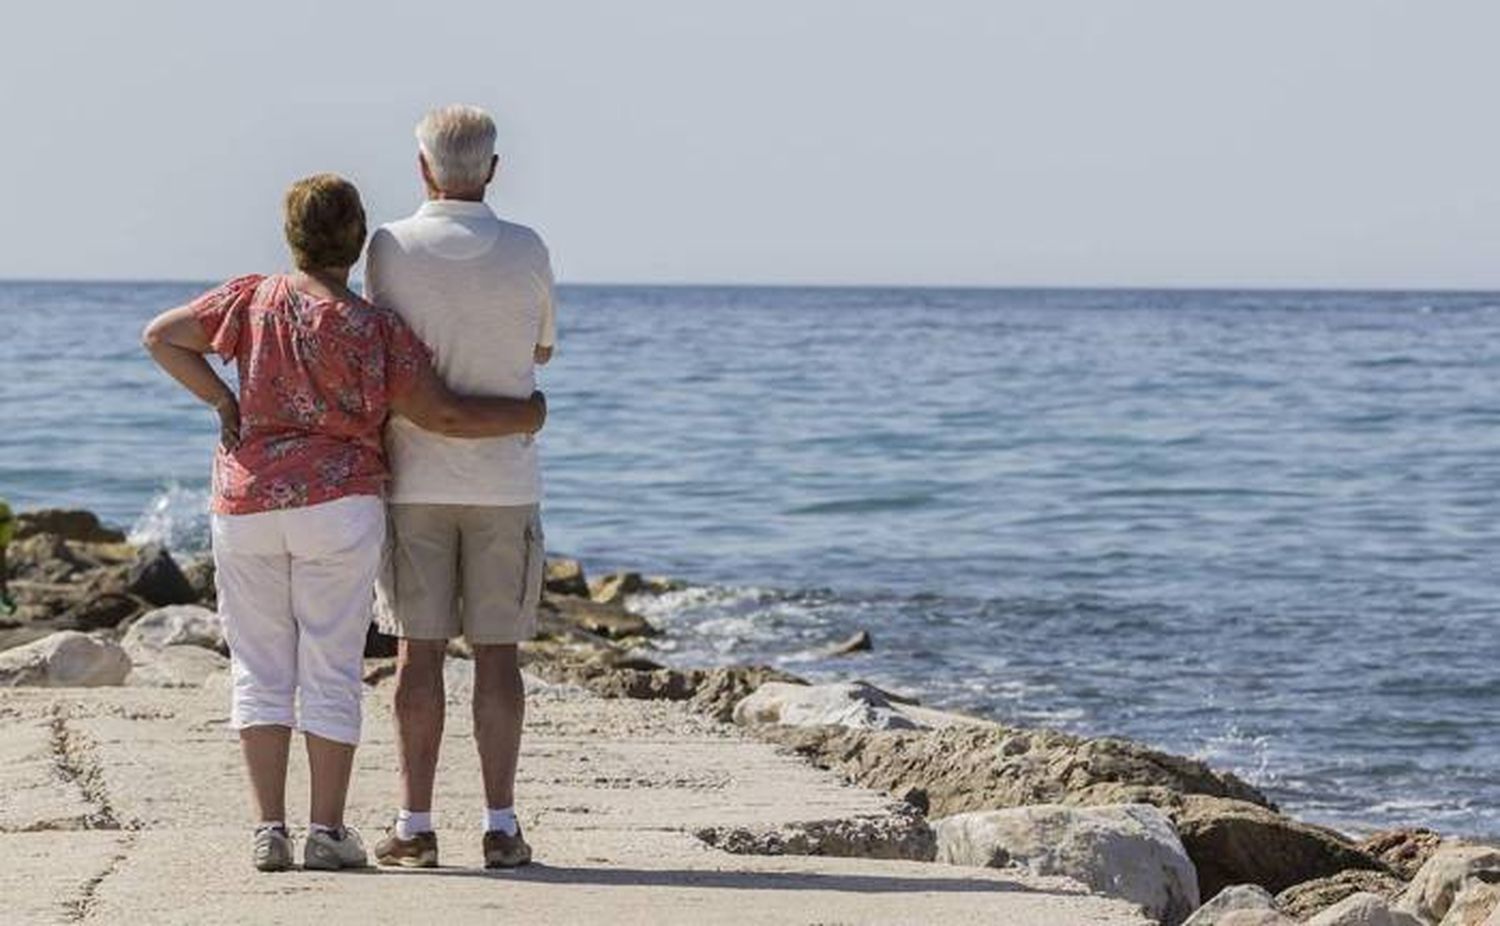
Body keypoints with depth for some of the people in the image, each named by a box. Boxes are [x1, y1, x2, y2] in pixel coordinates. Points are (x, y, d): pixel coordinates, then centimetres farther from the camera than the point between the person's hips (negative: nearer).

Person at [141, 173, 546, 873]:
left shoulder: (252, 299, 1)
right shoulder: (376, 331, -7)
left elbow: (160, 337, 4)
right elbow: (442, 415, -6)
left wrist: (221, 399, 7)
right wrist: (525, 416, 8)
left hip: (245, 502, 2)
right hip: (337, 504, -2)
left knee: (260, 668, 8)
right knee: (332, 670, 4)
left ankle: (268, 829, 2)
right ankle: (327, 830, 2)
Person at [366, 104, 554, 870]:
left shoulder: (391, 249, -7)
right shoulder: (528, 252, -3)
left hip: (415, 482, -1)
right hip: (503, 483, 1)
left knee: (420, 650, 3)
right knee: (496, 652, 5)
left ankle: (415, 826, 3)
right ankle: (500, 826, 4)